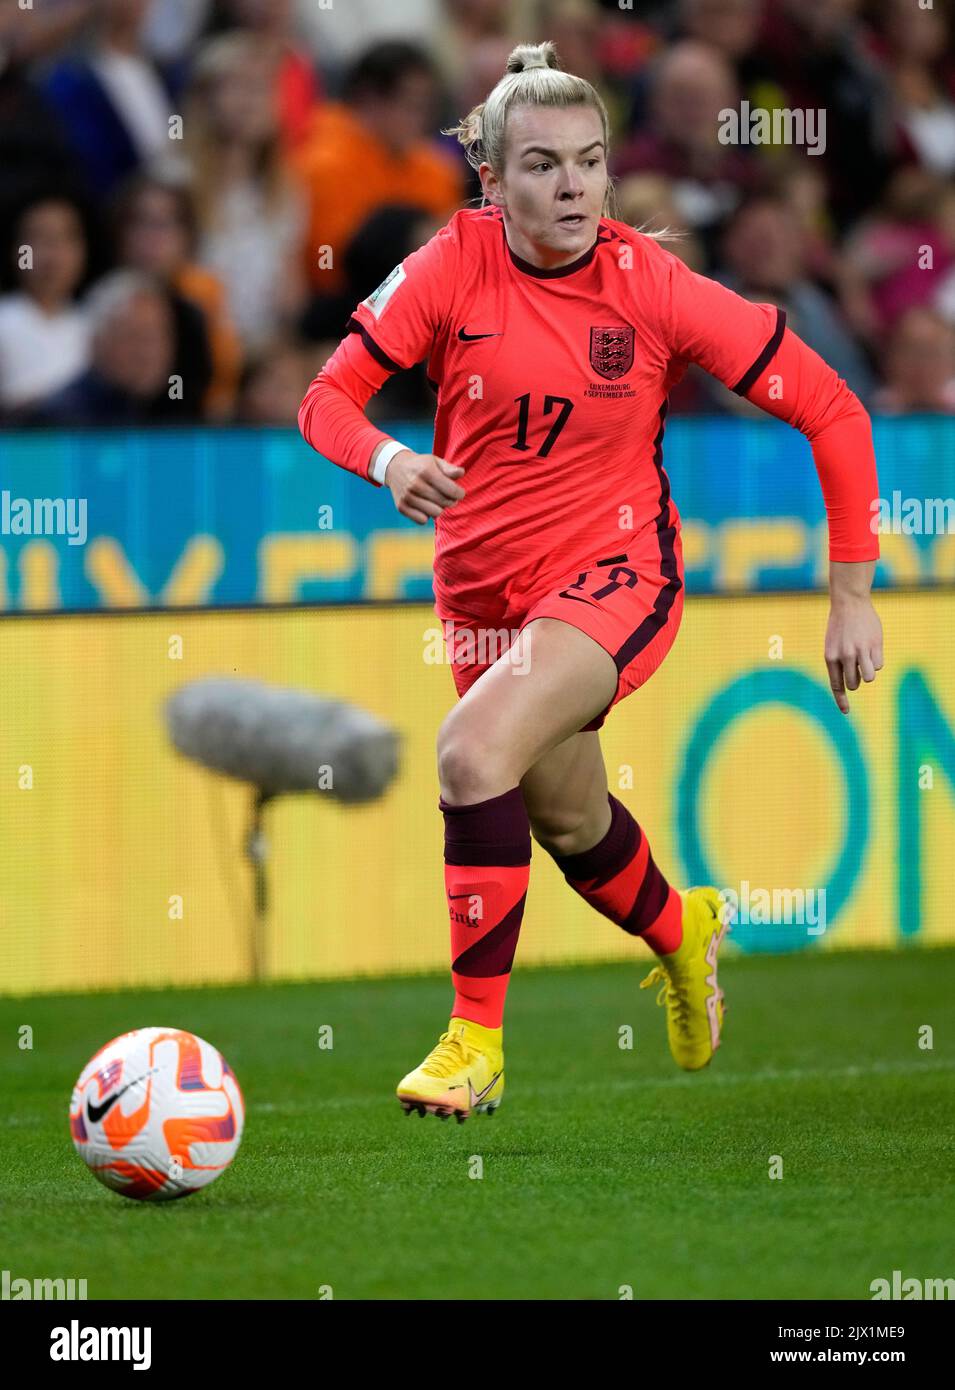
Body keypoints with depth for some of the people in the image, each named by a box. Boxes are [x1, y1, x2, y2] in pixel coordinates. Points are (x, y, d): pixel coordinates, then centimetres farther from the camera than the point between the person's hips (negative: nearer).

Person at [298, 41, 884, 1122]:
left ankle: (476, 1037, -18)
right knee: (569, 825, 22)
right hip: (482, 586, 4)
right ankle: (680, 932, 57)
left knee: (473, 750, -29)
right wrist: (386, 461, -31)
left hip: (615, 575, -4)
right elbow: (329, 396, -8)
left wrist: (851, 594, -9)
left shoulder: (653, 287, -16)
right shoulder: (454, 266, -11)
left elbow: (829, 409, -9)